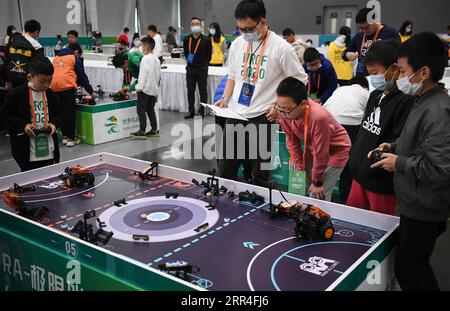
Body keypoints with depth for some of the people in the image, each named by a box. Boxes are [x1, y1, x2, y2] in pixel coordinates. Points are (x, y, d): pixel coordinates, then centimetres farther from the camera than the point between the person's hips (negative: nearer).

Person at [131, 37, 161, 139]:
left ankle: (142, 131, -3)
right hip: (154, 89, 8)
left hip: (145, 89, -8)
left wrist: (139, 87, -14)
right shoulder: (156, 59, 10)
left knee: (141, 110, -3)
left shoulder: (145, 59, -15)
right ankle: (154, 130, 16)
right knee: (151, 110, 14)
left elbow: (143, 74, -18)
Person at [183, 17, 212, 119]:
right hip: (190, 68, 4)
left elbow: (209, 54, 1)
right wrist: (188, 58, 7)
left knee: (203, 91, 3)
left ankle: (202, 111, 12)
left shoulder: (206, 40, -8)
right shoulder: (187, 39, 2)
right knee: (190, 91, 10)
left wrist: (204, 64, -1)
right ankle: (191, 111, 20)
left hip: (202, 69, -4)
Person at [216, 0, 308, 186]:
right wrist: (225, 99, 4)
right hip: (235, 115, 5)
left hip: (261, 117, -5)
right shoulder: (237, 44, 6)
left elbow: (300, 80, -4)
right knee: (225, 171, 12)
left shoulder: (281, 47, -10)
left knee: (259, 175, 3)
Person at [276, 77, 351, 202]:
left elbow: (321, 154, -27)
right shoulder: (285, 113, -21)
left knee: (318, 197, -8)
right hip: (311, 148, 6)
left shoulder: (318, 117, -38)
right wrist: (300, 170, -4)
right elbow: (292, 141, -5)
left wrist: (317, 182, -15)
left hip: (335, 151, -6)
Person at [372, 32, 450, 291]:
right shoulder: (426, 103, 5)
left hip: (423, 210, -10)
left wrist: (399, 163, -19)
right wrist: (393, 147, 5)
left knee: (407, 268, 6)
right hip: (417, 204, 10)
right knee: (416, 264, 24)